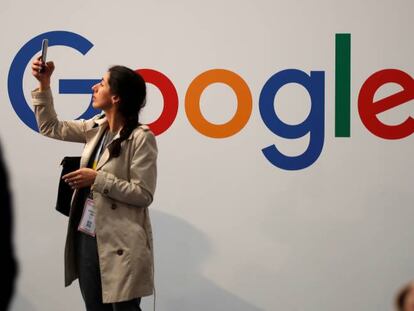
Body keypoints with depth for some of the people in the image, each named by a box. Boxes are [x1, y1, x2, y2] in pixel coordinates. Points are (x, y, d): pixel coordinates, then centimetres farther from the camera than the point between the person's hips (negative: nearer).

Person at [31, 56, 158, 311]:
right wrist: (44, 84, 10)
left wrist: (98, 180, -19)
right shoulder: (96, 128, 7)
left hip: (119, 243, -8)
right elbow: (50, 128, 19)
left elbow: (144, 195, -17)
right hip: (87, 237, 8)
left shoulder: (141, 137, -15)